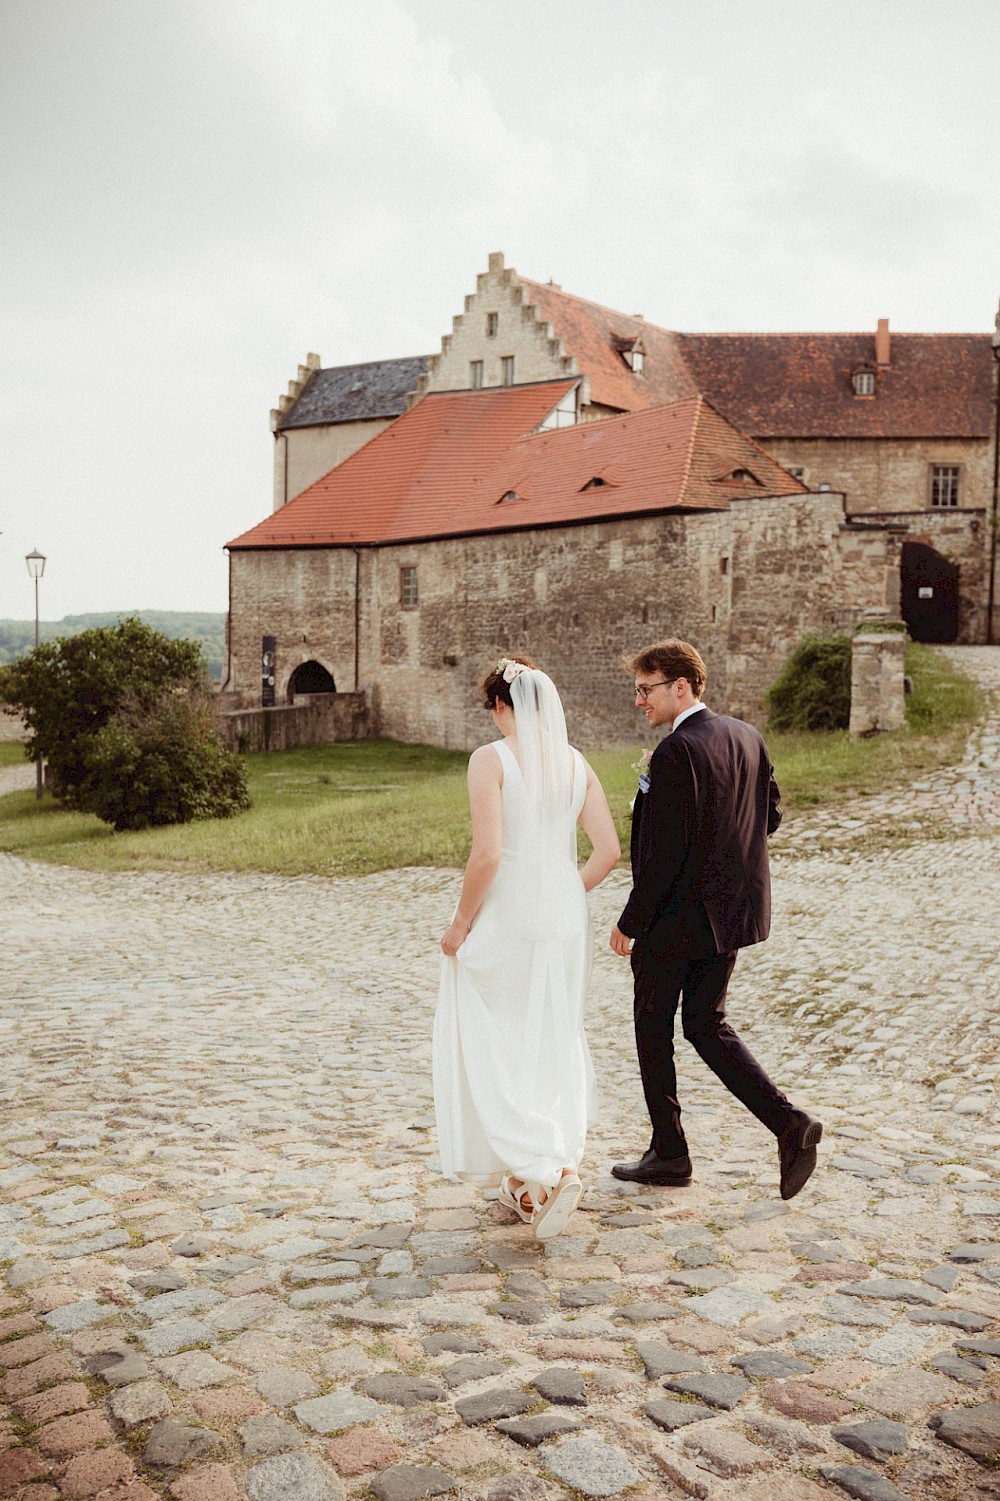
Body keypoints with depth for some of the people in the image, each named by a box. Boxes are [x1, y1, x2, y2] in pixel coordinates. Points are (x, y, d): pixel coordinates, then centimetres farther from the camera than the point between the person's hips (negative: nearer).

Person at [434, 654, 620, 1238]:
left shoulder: (491, 759, -12)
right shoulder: (576, 761, 4)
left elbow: (487, 854, -19)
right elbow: (608, 850, 1)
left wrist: (460, 924, -7)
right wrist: (566, 897, 14)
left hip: (504, 921, -5)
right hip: (565, 923, 5)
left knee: (496, 1052, 9)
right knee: (553, 1048, 17)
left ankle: (544, 1171, -2)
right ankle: (543, 1172, 21)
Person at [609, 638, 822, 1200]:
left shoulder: (675, 752, -21)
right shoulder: (748, 736, 4)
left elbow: (665, 853, -22)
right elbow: (771, 815, 12)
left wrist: (631, 923, -13)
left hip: (676, 920, -8)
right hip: (733, 912, 8)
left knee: (654, 1032, 11)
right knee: (708, 1027, 18)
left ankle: (669, 1154, 22)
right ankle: (789, 1122, 5)